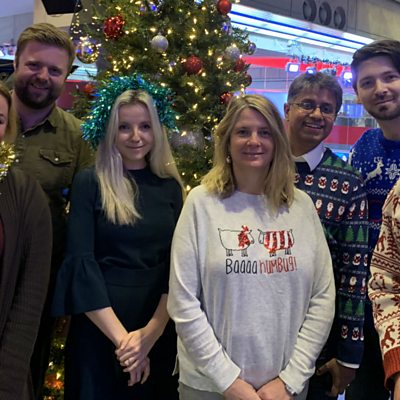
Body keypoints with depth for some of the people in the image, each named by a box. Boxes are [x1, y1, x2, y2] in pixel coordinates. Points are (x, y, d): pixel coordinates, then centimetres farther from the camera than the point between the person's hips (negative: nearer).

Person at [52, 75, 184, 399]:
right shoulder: (89, 184, -5)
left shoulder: (170, 187, 4)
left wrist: (151, 332, -13)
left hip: (160, 331, 3)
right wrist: (120, 336, -16)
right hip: (99, 330, -3)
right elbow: (82, 263, -11)